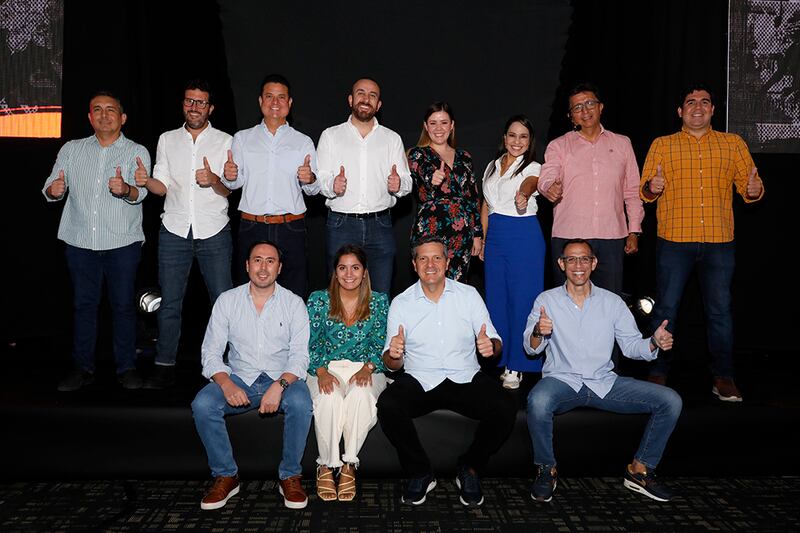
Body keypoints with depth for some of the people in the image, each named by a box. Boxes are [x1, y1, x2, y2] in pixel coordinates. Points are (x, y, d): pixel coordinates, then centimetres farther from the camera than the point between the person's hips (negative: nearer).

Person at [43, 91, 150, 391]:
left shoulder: (137, 152, 2)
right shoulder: (72, 150, 12)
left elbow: (140, 192, -14)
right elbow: (51, 189, 8)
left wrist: (125, 189, -37)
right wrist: (53, 190, -16)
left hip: (123, 243, -2)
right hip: (80, 242, 3)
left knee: (123, 305, 3)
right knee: (83, 304, 8)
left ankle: (126, 367, 14)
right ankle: (83, 367, 19)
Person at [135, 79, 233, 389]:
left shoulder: (224, 142, 5)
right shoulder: (167, 140, 12)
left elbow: (228, 190, 0)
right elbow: (162, 186, 10)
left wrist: (213, 180, -22)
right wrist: (145, 181, -12)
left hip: (214, 232, -2)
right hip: (174, 231, 2)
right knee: (169, 302, 5)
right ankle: (165, 367, 15)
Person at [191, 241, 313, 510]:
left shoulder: (294, 303, 0)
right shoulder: (227, 300, 3)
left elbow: (299, 355, -7)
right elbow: (211, 352, -1)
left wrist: (279, 385, -27)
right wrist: (227, 384, -21)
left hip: (282, 378, -1)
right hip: (238, 378, 2)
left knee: (301, 402, -33)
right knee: (202, 404, -26)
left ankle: (290, 476, -10)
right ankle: (225, 476, -5)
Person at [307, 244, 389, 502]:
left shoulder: (379, 302, 6)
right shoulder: (318, 300, 4)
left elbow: (381, 345, 2)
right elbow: (309, 344, 1)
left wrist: (368, 367, -16)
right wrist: (321, 371, -16)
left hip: (365, 369, 0)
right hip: (327, 368, 0)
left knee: (361, 395, -35)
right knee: (329, 397, -34)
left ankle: (349, 464, -20)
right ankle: (326, 466, -16)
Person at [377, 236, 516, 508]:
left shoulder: (469, 295, 6)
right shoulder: (400, 303, 4)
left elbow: (495, 342, 7)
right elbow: (392, 363, 3)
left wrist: (491, 346, -18)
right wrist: (393, 355, -21)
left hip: (466, 378, 1)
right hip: (418, 380, 0)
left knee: (505, 408, -26)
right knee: (387, 406, -30)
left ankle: (470, 468, 2)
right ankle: (420, 473, -3)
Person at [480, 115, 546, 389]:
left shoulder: (533, 168, -2)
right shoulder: (492, 167, 14)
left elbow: (529, 185, -27)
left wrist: (523, 195, -50)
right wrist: (483, 238, 12)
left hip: (524, 236, -5)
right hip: (495, 236, 5)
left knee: (522, 298, -3)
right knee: (496, 297, 8)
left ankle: (516, 366, 6)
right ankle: (499, 360, 20)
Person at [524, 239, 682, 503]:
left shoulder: (612, 302, 10)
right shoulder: (547, 300, 3)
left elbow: (631, 345, 9)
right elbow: (531, 349, -3)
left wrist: (654, 343, -13)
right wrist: (538, 333, -27)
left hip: (605, 383, 3)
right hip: (562, 380, -3)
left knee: (671, 401, -12)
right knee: (537, 401, -37)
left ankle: (640, 469, 5)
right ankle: (546, 469, -9)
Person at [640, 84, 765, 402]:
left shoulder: (733, 144, 13)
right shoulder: (662, 145, 9)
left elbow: (748, 186, 9)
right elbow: (644, 191, 3)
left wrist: (754, 190, -14)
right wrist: (652, 188, -19)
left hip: (719, 242, 2)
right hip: (674, 240, -1)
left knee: (720, 310, 6)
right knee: (666, 309, 1)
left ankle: (723, 378, 17)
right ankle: (658, 374, 13)